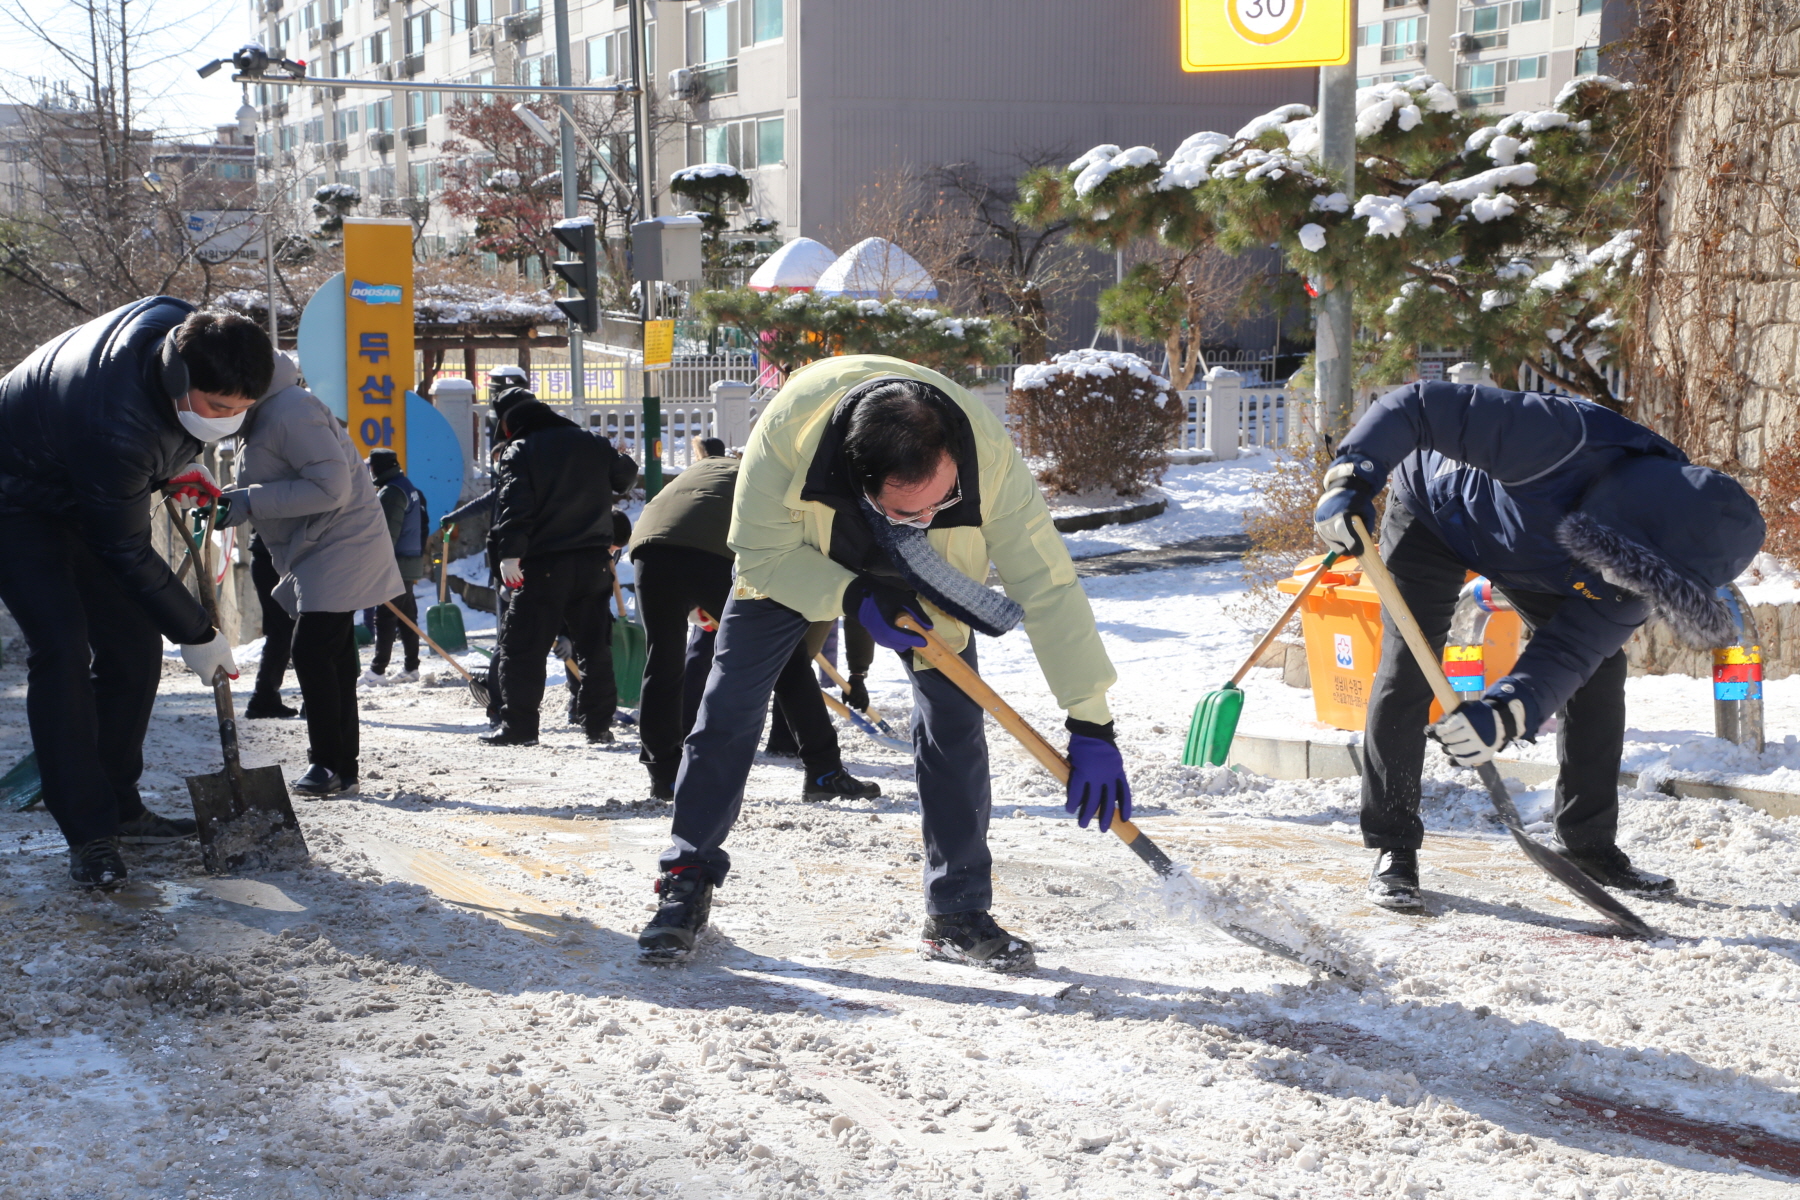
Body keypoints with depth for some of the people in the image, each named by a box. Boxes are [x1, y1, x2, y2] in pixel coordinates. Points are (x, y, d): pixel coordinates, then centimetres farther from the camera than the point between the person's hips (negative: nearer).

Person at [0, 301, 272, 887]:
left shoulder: (184, 326, -21)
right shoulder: (117, 429, -41)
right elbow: (126, 554, -28)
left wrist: (180, 465, -2)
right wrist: (198, 635, -18)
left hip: (89, 495, 8)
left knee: (134, 642, 3)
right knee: (60, 649, -20)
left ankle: (119, 808, 13)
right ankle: (88, 833, -15)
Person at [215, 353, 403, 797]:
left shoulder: (291, 411, -19)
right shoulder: (265, 416, 16)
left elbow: (332, 486, -25)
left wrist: (253, 502, -24)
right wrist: (230, 503, 7)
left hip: (340, 548, -11)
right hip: (318, 554, 11)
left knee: (313, 652, -14)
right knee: (332, 657, 11)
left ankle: (329, 763, -8)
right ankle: (342, 767, 16)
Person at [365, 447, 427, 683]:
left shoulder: (390, 492, -14)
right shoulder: (408, 487, 18)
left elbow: (388, 532, -19)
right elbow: (422, 524, 22)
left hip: (396, 566, -10)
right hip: (411, 565, 10)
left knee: (384, 619, -8)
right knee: (407, 618, 11)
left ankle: (377, 670, -8)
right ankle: (411, 668, 11)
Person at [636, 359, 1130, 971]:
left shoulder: (987, 453, -40)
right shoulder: (790, 427, -43)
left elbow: (1047, 585, -33)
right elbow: (760, 554, -26)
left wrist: (1091, 724, -33)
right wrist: (853, 598, -38)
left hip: (919, 572, 1)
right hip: (795, 560, 0)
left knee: (953, 710, -12)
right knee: (732, 699, -7)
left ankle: (958, 914, -1)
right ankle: (688, 884, 9)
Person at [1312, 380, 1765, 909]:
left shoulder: (1644, 569, -25)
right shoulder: (1564, 443, -44)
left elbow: (1566, 655, -30)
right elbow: (1417, 405, -42)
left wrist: (1505, 715, -49)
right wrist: (1352, 479, -52)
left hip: (1532, 552, 5)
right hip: (1434, 515, -5)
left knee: (1599, 666, 0)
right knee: (1407, 668, -15)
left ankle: (1587, 843, 14)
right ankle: (1392, 847, -3)